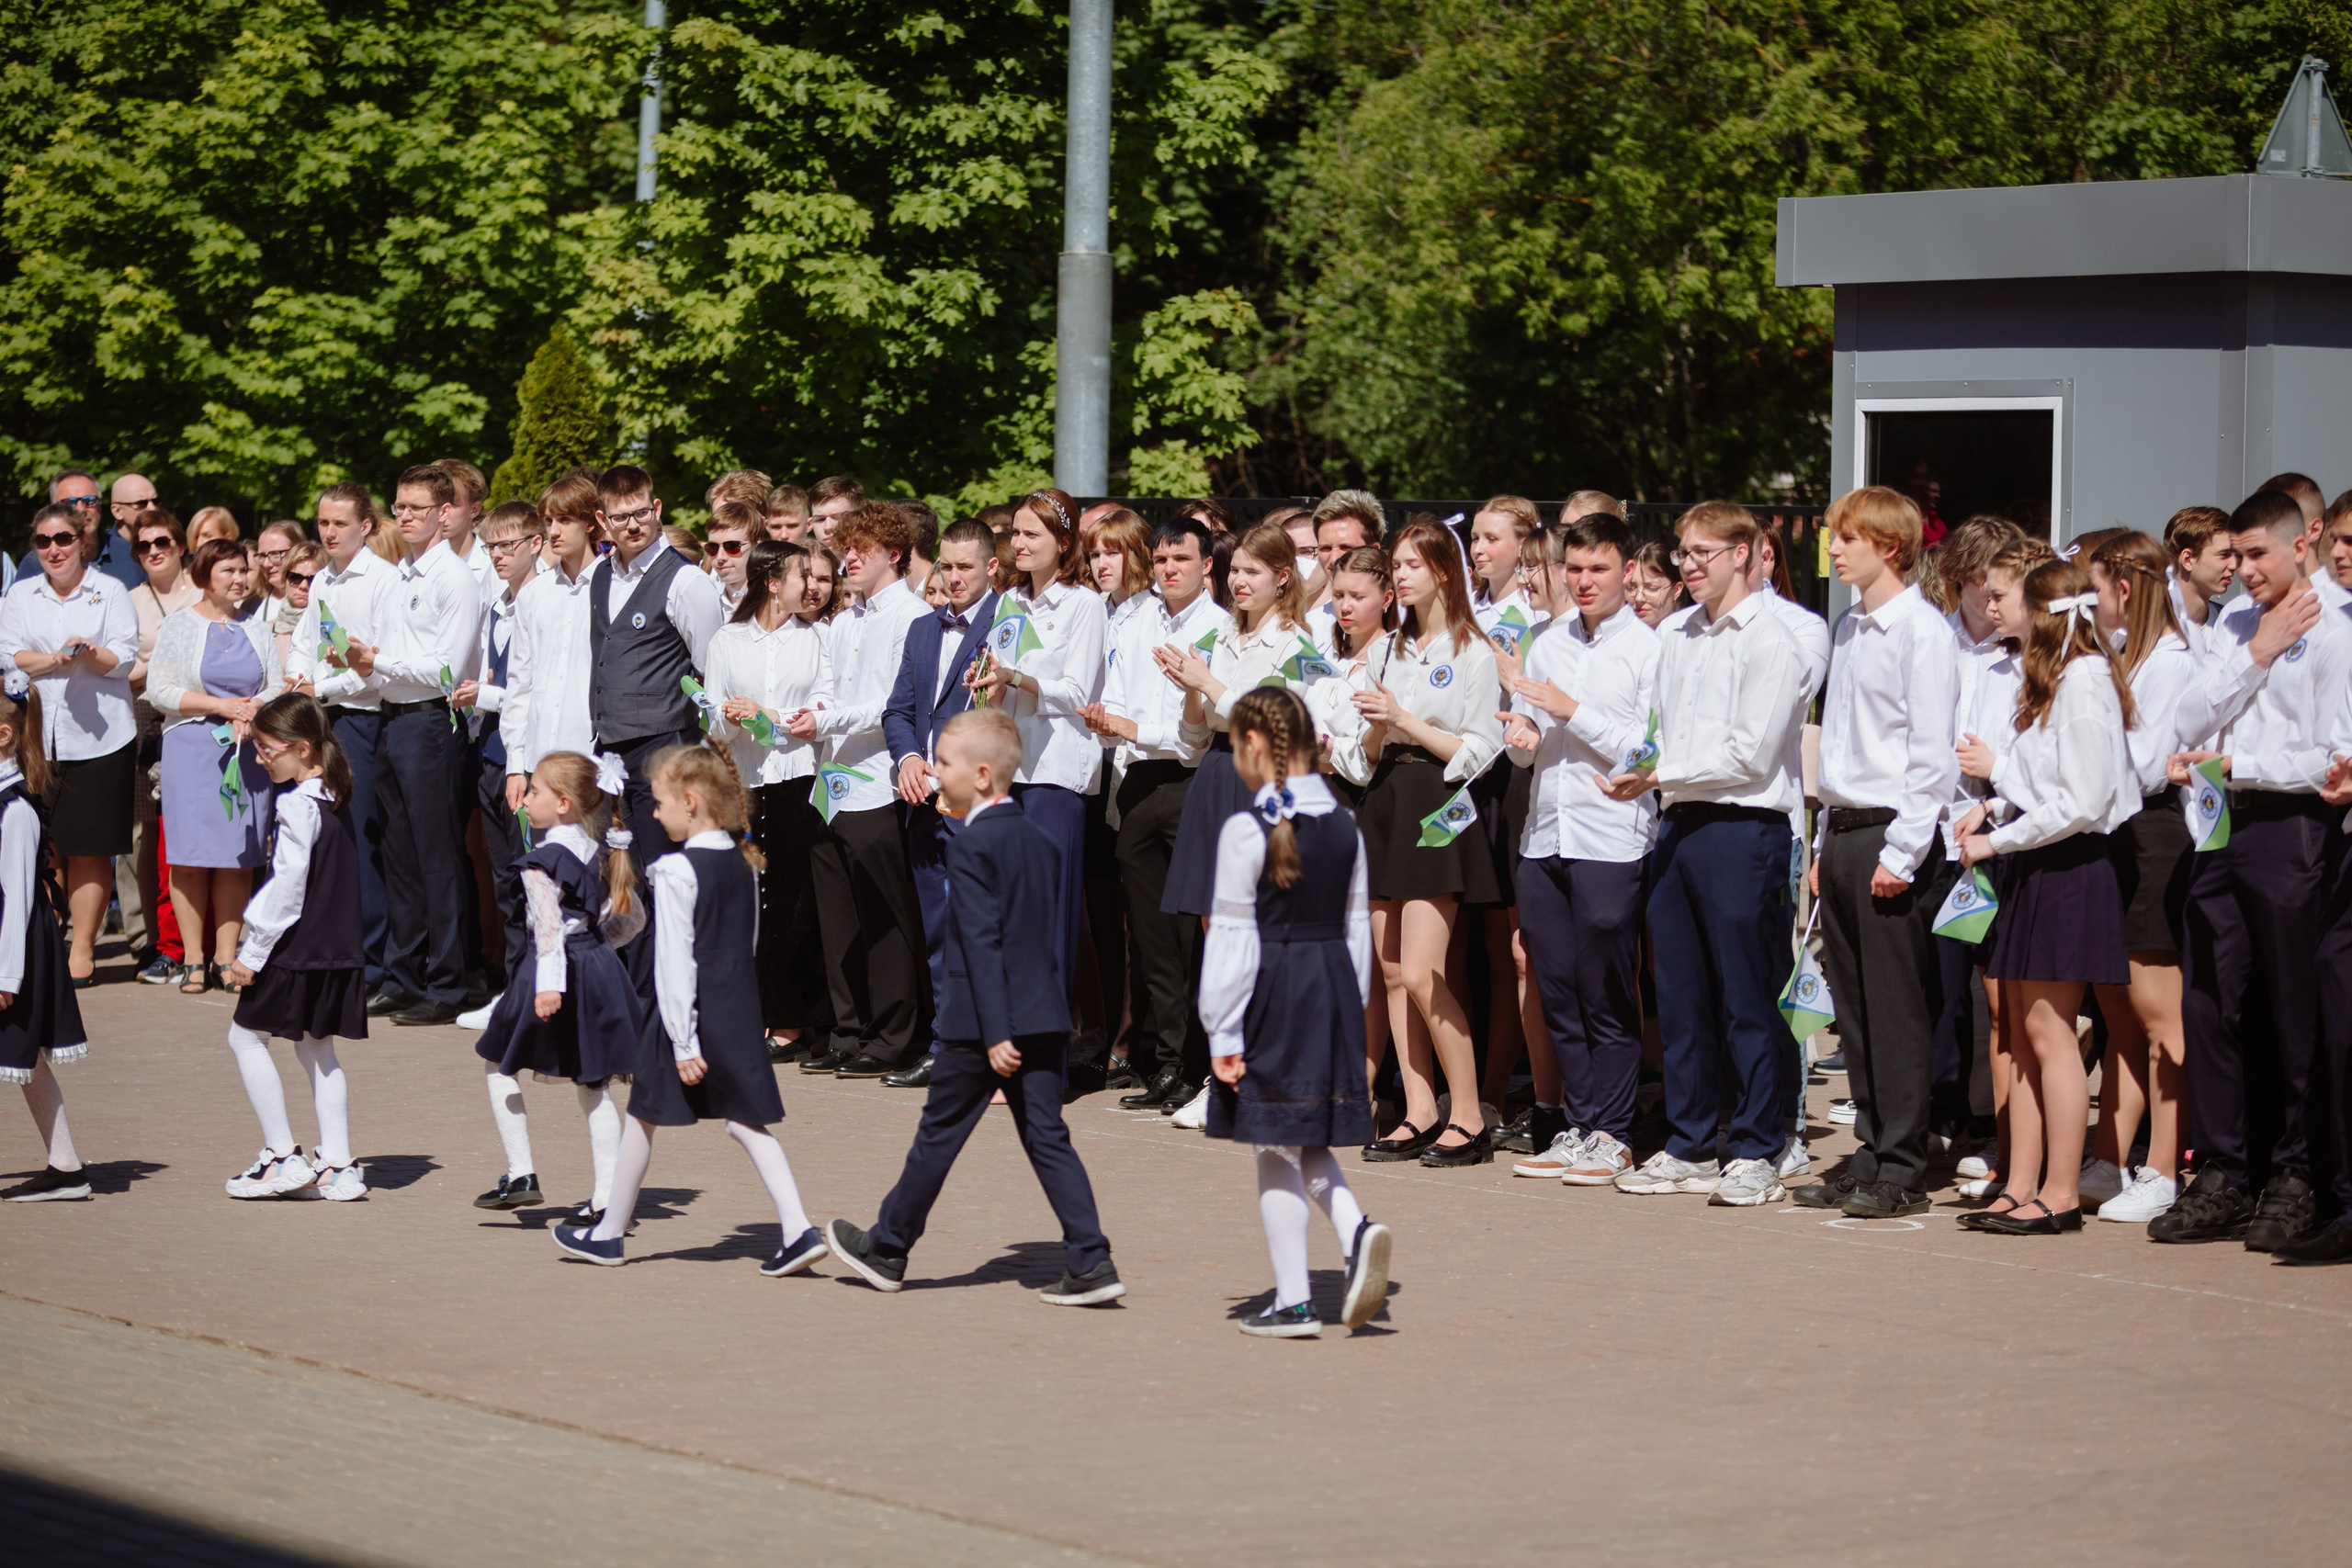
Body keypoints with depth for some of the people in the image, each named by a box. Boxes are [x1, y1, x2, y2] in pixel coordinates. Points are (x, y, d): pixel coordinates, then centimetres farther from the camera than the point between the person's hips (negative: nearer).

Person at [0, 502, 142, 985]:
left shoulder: (110, 592, 6)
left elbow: (125, 657, -2)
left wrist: (91, 654, -22)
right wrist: (55, 659, -14)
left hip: (99, 739, -2)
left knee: (90, 848, -2)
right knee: (41, 845, -1)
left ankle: (83, 948, 5)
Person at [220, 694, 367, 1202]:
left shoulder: (297, 804, -17)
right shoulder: (333, 798, 10)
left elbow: (287, 885, -20)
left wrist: (253, 953, -15)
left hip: (296, 950, -9)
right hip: (338, 950, 9)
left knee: (245, 1037, 4)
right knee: (315, 1047, 15)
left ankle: (283, 1157, 1)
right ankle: (337, 1166, 11)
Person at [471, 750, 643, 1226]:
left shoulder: (542, 861, -14)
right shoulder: (600, 852, 9)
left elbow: (549, 924, -27)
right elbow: (632, 916, 15)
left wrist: (549, 982, -34)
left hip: (557, 968, -7)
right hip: (598, 970, 7)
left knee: (498, 1065, 12)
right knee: (593, 1084, 10)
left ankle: (522, 1174, 8)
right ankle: (608, 1196, 4)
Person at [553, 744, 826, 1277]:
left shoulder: (676, 872, -17)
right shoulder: (744, 863, 6)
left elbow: (674, 960, -18)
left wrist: (683, 1041, -18)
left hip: (689, 1012, -6)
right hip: (741, 1009, 6)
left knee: (642, 1116, 10)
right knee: (746, 1121, 7)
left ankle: (608, 1234, 22)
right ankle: (797, 1230, -8)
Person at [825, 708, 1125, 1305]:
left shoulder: (971, 846, -13)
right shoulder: (1042, 843, 11)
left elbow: (983, 943, -18)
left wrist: (995, 1033, -21)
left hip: (984, 1023, -7)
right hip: (1046, 1016, 7)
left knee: (939, 1134, 7)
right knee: (1047, 1137, 6)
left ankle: (887, 1249, 21)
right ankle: (1090, 1262, -4)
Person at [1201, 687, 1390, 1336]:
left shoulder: (1247, 831, -13)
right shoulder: (1344, 825, 6)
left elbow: (1232, 936, -12)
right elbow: (1358, 927, 11)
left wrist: (1223, 1034, -9)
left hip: (1271, 994, -6)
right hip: (1333, 989, 6)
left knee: (1276, 1149, 2)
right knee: (1310, 1142, 16)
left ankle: (1293, 1301, 4)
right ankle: (1356, 1229, -11)